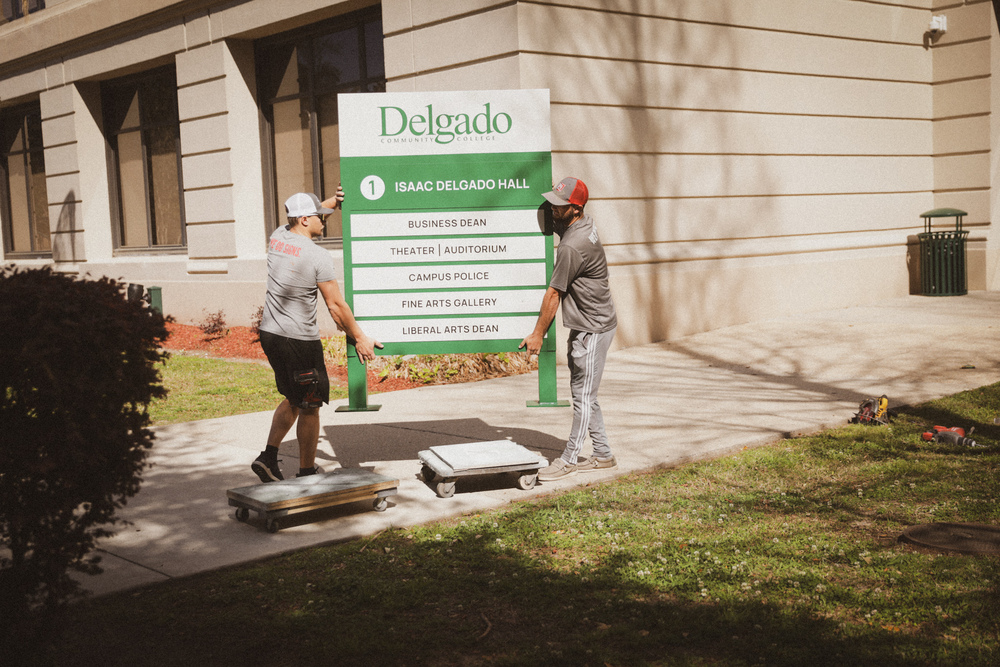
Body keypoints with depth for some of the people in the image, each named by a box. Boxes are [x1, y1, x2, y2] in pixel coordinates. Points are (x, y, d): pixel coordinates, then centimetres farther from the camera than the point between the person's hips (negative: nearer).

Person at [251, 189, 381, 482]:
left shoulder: (277, 238, 4)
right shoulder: (319, 257, -16)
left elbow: (303, 216, 28)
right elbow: (336, 306, -12)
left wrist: (334, 200, 24)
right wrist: (359, 339, -2)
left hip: (269, 334, 8)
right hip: (300, 340, -8)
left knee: (293, 398, 22)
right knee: (310, 406, 5)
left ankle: (268, 457, 18)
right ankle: (307, 472, 14)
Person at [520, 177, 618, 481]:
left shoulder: (572, 246, -25)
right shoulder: (584, 222, 4)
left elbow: (554, 294, -17)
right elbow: (548, 220, 26)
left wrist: (538, 334, -7)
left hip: (593, 328, -10)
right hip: (584, 325, 10)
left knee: (584, 396, 0)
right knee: (583, 393, 15)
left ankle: (570, 459, 9)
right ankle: (603, 455, 24)